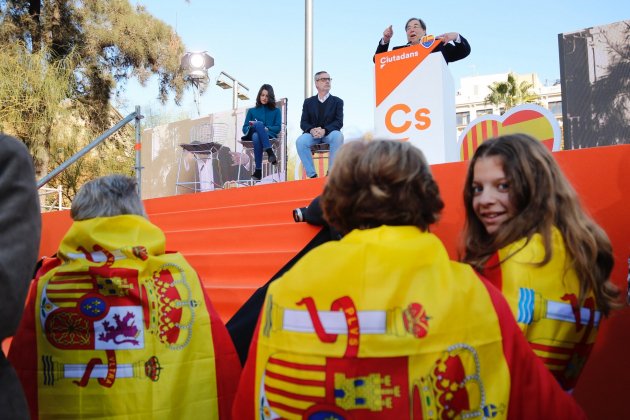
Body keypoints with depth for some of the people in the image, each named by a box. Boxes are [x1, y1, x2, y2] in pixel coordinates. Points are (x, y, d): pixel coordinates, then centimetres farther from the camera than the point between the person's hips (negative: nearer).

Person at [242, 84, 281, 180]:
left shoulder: (276, 111, 24)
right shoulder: (252, 111, 27)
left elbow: (278, 128, 9)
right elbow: (244, 128, 18)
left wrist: (267, 129, -12)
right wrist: (251, 127, -7)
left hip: (269, 136, -1)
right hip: (253, 135, 1)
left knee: (256, 136, -40)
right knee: (259, 124, -38)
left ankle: (258, 170, -50)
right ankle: (270, 152, -53)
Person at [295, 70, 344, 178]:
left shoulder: (337, 101, 9)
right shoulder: (308, 102, 13)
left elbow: (339, 122, -3)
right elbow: (303, 123, 5)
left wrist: (324, 130, -22)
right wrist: (311, 130, -20)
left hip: (329, 133, -1)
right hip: (312, 133, 1)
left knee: (338, 136, -36)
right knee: (300, 141, -31)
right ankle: (312, 174, -24)